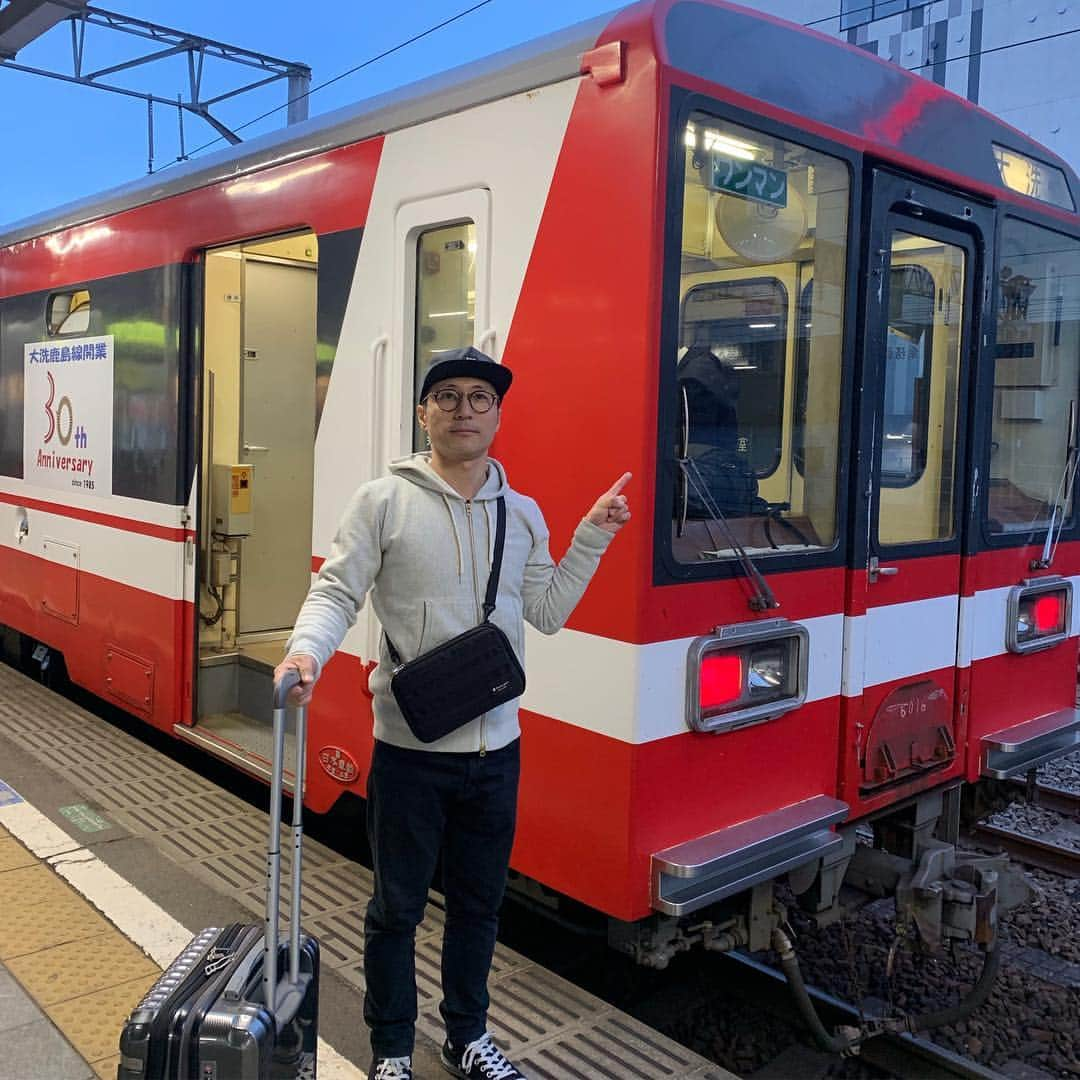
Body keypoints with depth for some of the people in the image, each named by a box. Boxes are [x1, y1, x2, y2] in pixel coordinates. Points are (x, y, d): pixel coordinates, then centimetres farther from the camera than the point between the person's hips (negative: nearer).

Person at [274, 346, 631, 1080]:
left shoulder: (523, 514, 6)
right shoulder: (385, 501, -7)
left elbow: (548, 613, 9)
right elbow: (337, 592, -9)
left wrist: (593, 537, 2)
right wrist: (306, 650, -29)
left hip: (495, 747, 4)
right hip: (410, 747, -4)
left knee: (480, 902, 19)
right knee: (398, 906, 11)